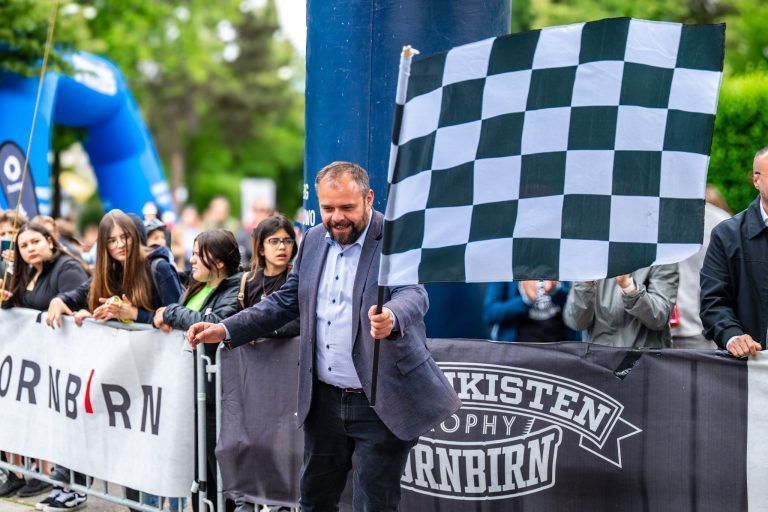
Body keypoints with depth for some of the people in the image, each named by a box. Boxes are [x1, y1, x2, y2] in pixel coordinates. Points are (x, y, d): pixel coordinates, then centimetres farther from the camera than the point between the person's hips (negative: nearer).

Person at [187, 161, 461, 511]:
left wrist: (390, 319, -52)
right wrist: (226, 330, 4)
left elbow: (413, 295, -28)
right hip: (324, 399, 6)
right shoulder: (313, 241, 7)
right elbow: (287, 300, 14)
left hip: (380, 403, -6)